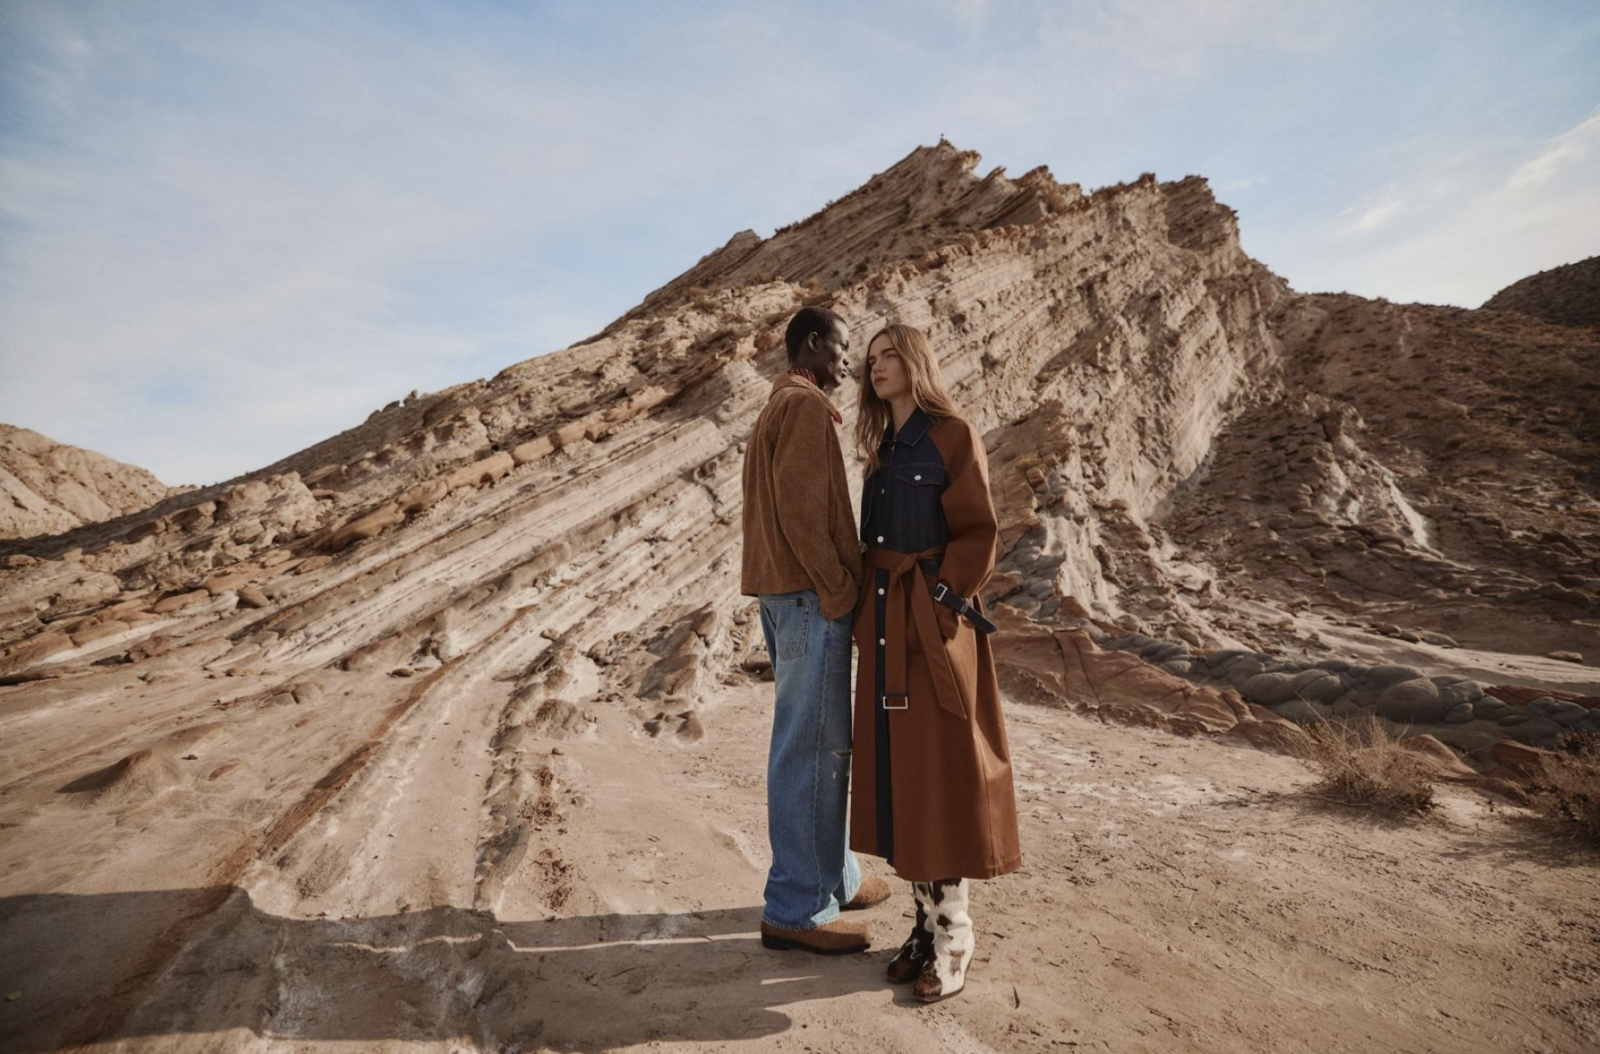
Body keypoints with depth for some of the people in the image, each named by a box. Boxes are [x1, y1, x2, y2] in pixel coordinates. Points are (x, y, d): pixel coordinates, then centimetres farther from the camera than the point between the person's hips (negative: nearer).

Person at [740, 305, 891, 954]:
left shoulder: (773, 410, 21)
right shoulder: (806, 405, -9)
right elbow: (801, 507, -20)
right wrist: (839, 588, -15)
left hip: (782, 592, 10)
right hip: (812, 594, -10)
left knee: (817, 740, 16)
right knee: (814, 745, -5)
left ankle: (833, 876, 28)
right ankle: (797, 907, 5)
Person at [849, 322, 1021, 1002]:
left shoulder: (953, 435, -6)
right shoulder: (883, 450, 16)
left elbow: (976, 532, -10)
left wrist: (943, 601, -15)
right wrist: (869, 612, 9)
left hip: (931, 624, -7)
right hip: (883, 623, 7)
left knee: (938, 773, -1)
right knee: (895, 773, 10)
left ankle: (953, 942, 14)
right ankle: (928, 922, 24)